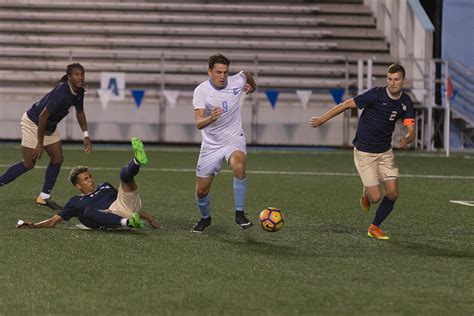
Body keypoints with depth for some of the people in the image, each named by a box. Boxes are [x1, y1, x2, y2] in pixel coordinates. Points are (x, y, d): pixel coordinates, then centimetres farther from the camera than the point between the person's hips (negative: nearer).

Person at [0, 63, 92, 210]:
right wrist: (40, 143, -23)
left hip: (49, 127, 9)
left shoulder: (79, 92, -6)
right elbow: (43, 116, -29)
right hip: (33, 122, -9)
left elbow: (79, 112, 13)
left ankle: (44, 197, 12)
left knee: (58, 158, 5)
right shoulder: (62, 93, -33)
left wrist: (86, 136, 8)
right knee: (29, 164, -7)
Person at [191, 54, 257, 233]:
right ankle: (205, 218, 37)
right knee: (201, 190, 4)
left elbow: (246, 75, 19)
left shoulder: (237, 82, -9)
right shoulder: (201, 91, -15)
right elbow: (199, 123, -29)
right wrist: (211, 118, -48)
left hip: (234, 139, 0)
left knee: (238, 166, -35)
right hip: (211, 144, 0)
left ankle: (240, 213, -22)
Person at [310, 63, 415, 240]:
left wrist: (407, 139, -32)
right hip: (364, 152, -5)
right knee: (376, 197, -10)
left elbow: (411, 130, -7)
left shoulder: (406, 103, -3)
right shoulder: (376, 94, -19)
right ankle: (366, 192, 29)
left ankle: (374, 227, 17)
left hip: (385, 152, 5)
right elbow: (347, 105, -12)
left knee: (393, 193, -5)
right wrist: (321, 120, -9)